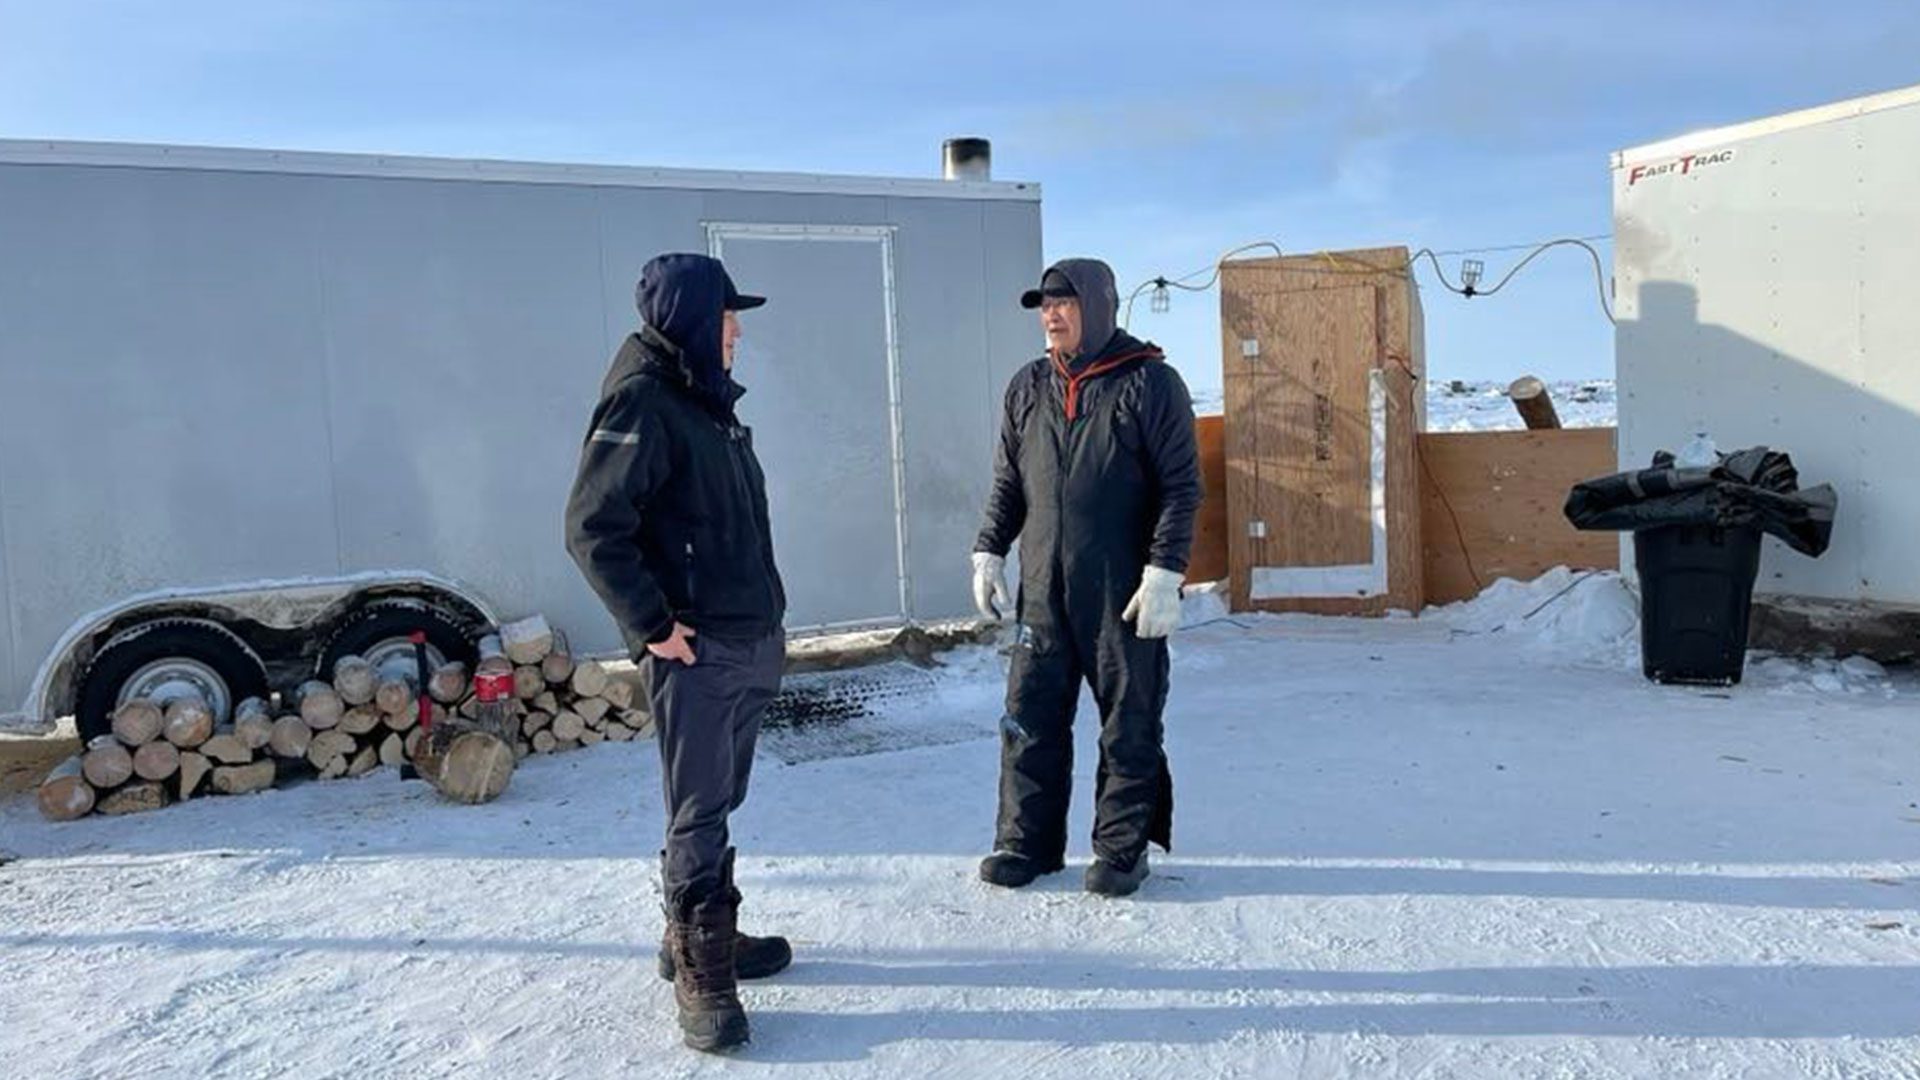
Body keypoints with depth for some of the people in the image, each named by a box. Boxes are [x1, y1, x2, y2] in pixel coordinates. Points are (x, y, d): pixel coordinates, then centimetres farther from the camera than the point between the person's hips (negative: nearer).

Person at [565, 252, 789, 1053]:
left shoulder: (708, 401, 15)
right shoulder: (642, 401, -14)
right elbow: (593, 528, -20)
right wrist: (652, 624, -18)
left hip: (751, 643, 9)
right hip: (694, 652, -9)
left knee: (718, 805, 18)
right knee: (697, 815, -1)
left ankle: (700, 937, 32)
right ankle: (701, 976, 10)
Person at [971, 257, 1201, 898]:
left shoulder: (1150, 383, -5)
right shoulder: (1028, 388, 11)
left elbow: (1181, 486, -7)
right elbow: (1007, 482, 17)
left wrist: (1164, 574, -13)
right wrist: (989, 552, 8)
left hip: (1124, 593, -4)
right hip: (1043, 591, 5)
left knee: (1129, 726, 5)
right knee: (1030, 720, 8)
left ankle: (1121, 850, 18)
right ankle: (1028, 842, 21)